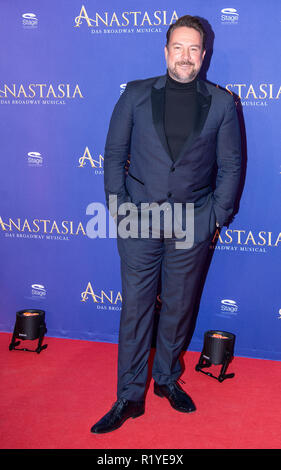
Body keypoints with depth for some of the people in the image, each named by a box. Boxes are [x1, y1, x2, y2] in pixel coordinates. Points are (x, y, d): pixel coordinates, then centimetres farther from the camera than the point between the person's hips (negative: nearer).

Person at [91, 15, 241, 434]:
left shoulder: (222, 103, 5)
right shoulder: (136, 95, 5)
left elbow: (231, 165, 6)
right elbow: (114, 153, 6)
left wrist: (217, 215, 0)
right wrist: (118, 204, -2)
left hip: (193, 223, 1)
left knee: (180, 306, 12)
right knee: (136, 306, 4)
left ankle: (167, 378, 33)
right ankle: (129, 396, 17)